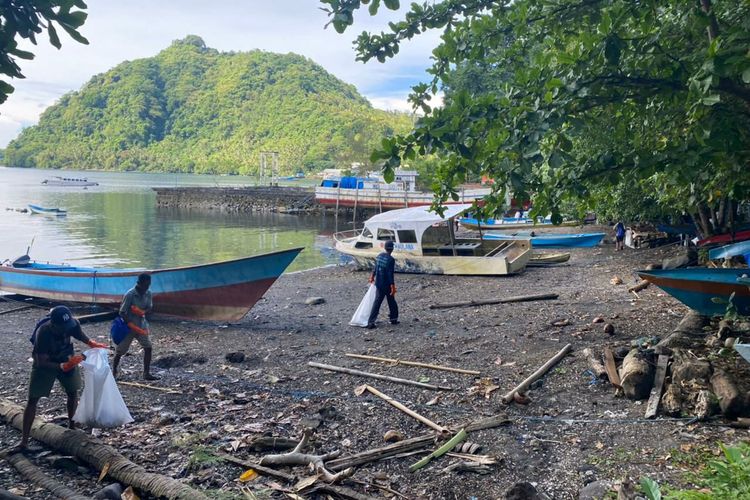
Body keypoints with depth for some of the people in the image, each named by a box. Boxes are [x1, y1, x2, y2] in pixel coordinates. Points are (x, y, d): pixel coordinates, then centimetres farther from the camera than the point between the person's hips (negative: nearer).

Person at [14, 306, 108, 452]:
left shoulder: (72, 323, -26)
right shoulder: (43, 333, -37)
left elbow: (80, 335, -1)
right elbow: (42, 363, -32)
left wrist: (93, 344, -16)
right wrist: (63, 367, -43)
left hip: (66, 359, 4)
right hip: (45, 363, -3)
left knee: (73, 392, 4)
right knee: (33, 399, -6)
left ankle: (72, 427, 23)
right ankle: (24, 441, -1)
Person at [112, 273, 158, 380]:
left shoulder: (148, 293, -5)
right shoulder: (130, 295, -22)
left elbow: (150, 307, 2)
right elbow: (122, 313, -18)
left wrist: (143, 312, -21)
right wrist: (133, 326, -22)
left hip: (142, 324, 5)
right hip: (129, 325, -5)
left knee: (148, 347, -3)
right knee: (120, 350, 5)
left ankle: (146, 373, 5)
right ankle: (114, 372, 25)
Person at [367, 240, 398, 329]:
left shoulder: (379, 255, 2)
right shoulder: (391, 259, -20)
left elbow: (375, 267, 18)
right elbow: (390, 274, -22)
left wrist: (372, 276, 34)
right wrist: (393, 287, -20)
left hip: (378, 284, 6)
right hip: (387, 285, -6)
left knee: (377, 302, 7)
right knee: (391, 302, 13)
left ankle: (371, 322, -1)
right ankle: (393, 319, 26)